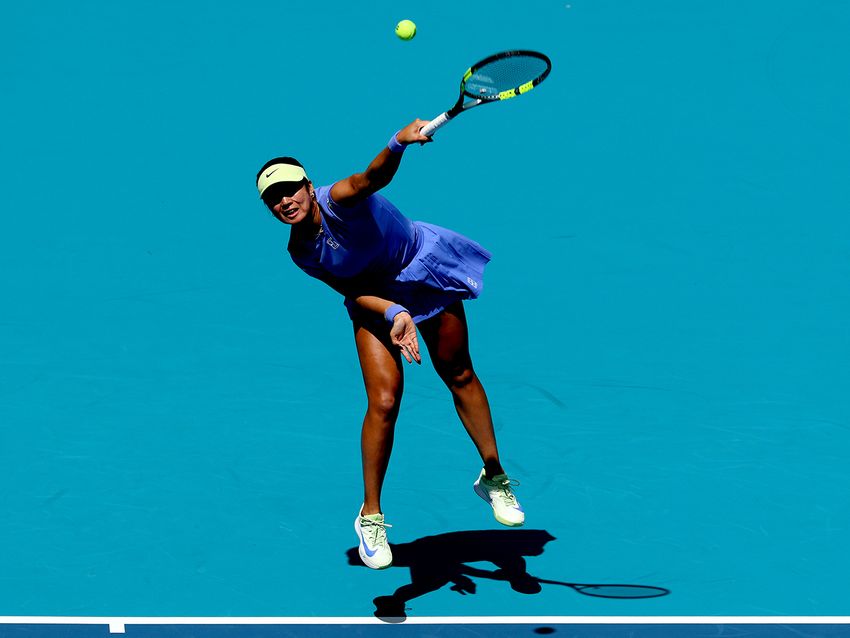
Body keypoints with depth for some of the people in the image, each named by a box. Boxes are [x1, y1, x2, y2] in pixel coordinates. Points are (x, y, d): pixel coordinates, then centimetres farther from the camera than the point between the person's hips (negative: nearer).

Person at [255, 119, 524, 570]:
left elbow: (374, 177, -51)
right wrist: (394, 314, -32)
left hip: (425, 273, -2)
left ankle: (493, 477, 27)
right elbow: (354, 293, -14)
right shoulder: (300, 253, -16)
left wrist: (399, 144, -73)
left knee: (459, 376, 8)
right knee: (383, 401, -12)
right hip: (376, 300, 2)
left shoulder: (338, 200, -29)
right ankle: (370, 517, 1)